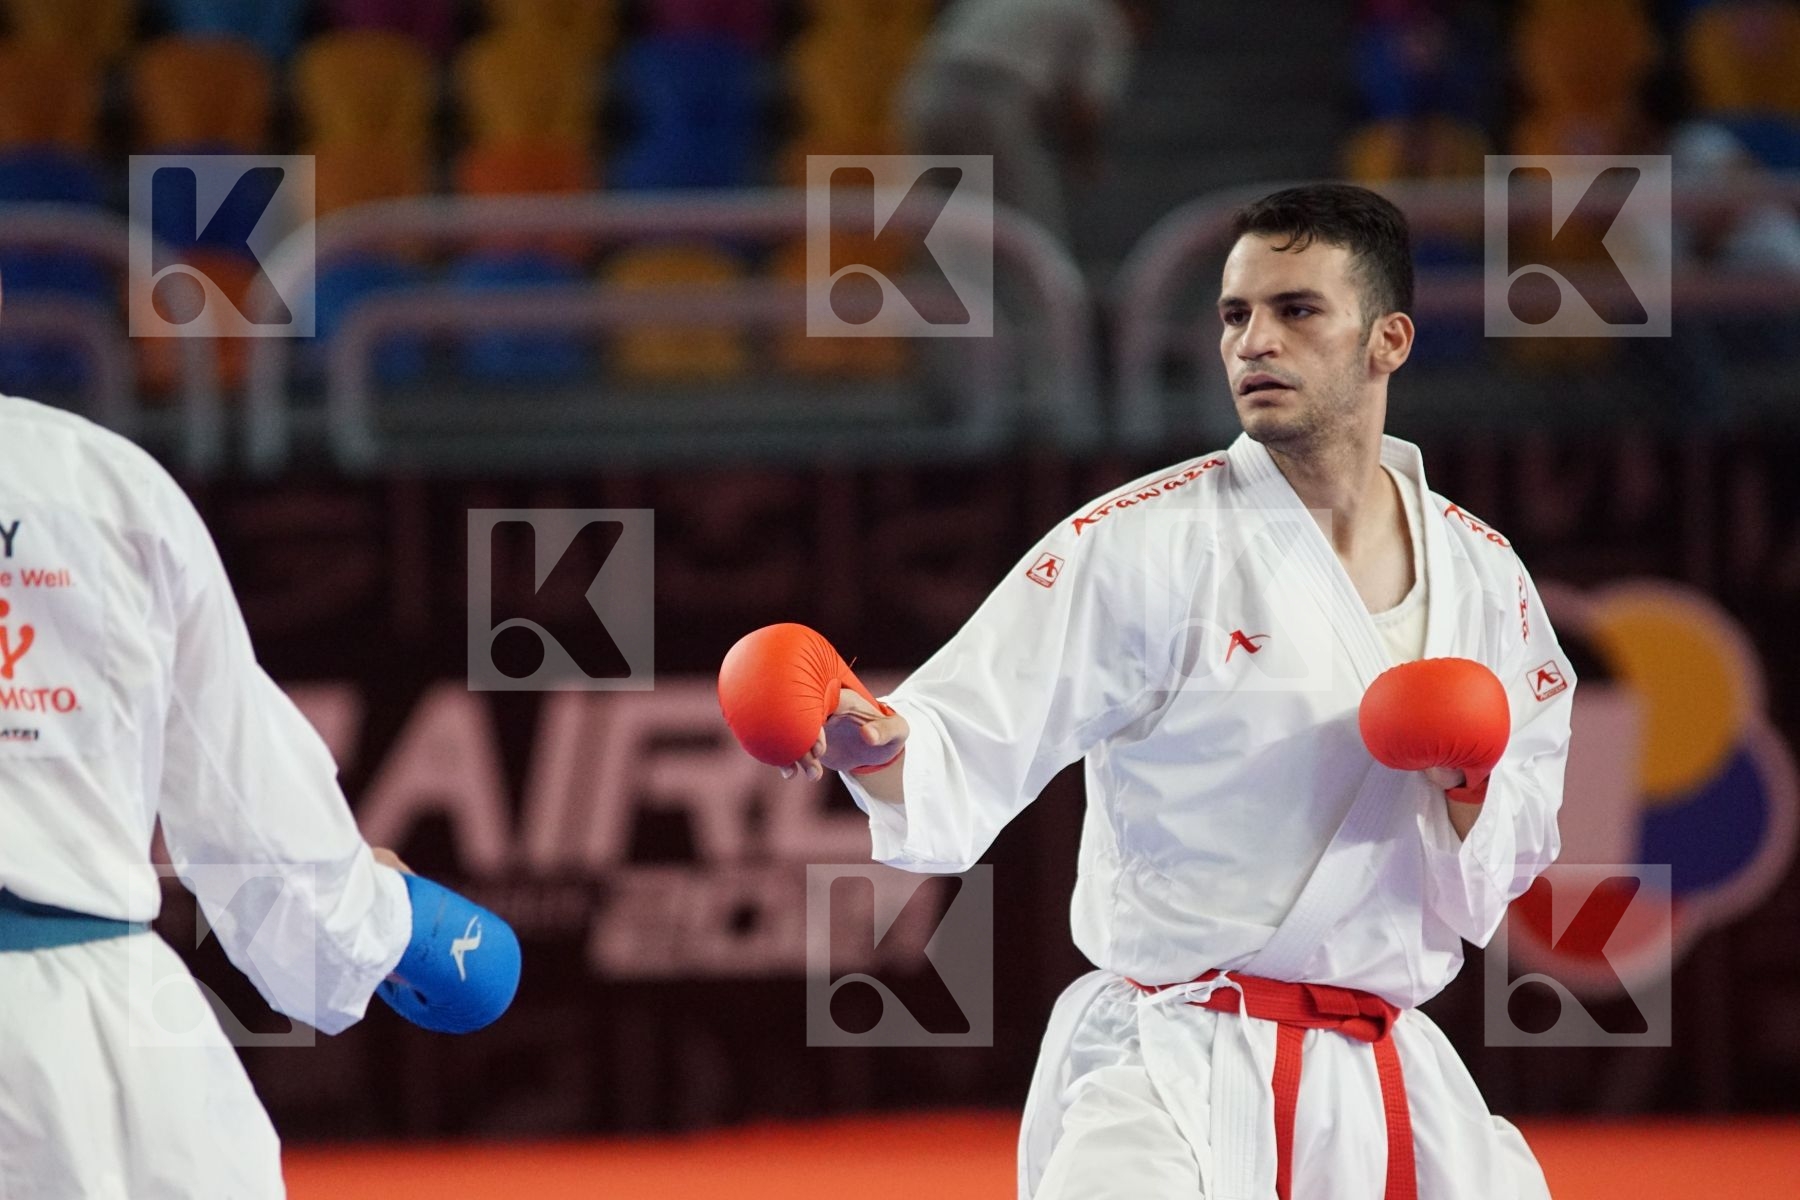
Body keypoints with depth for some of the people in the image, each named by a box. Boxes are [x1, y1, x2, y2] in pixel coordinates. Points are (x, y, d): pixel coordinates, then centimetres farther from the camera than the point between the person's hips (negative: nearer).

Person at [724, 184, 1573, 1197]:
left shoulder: (1481, 573, 7)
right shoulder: (1146, 544, -7)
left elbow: (1509, 867, 14)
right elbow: (965, 753, -13)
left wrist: (1464, 786, -8)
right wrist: (876, 742, -34)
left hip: (1385, 1098, 5)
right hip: (1170, 1070, -5)